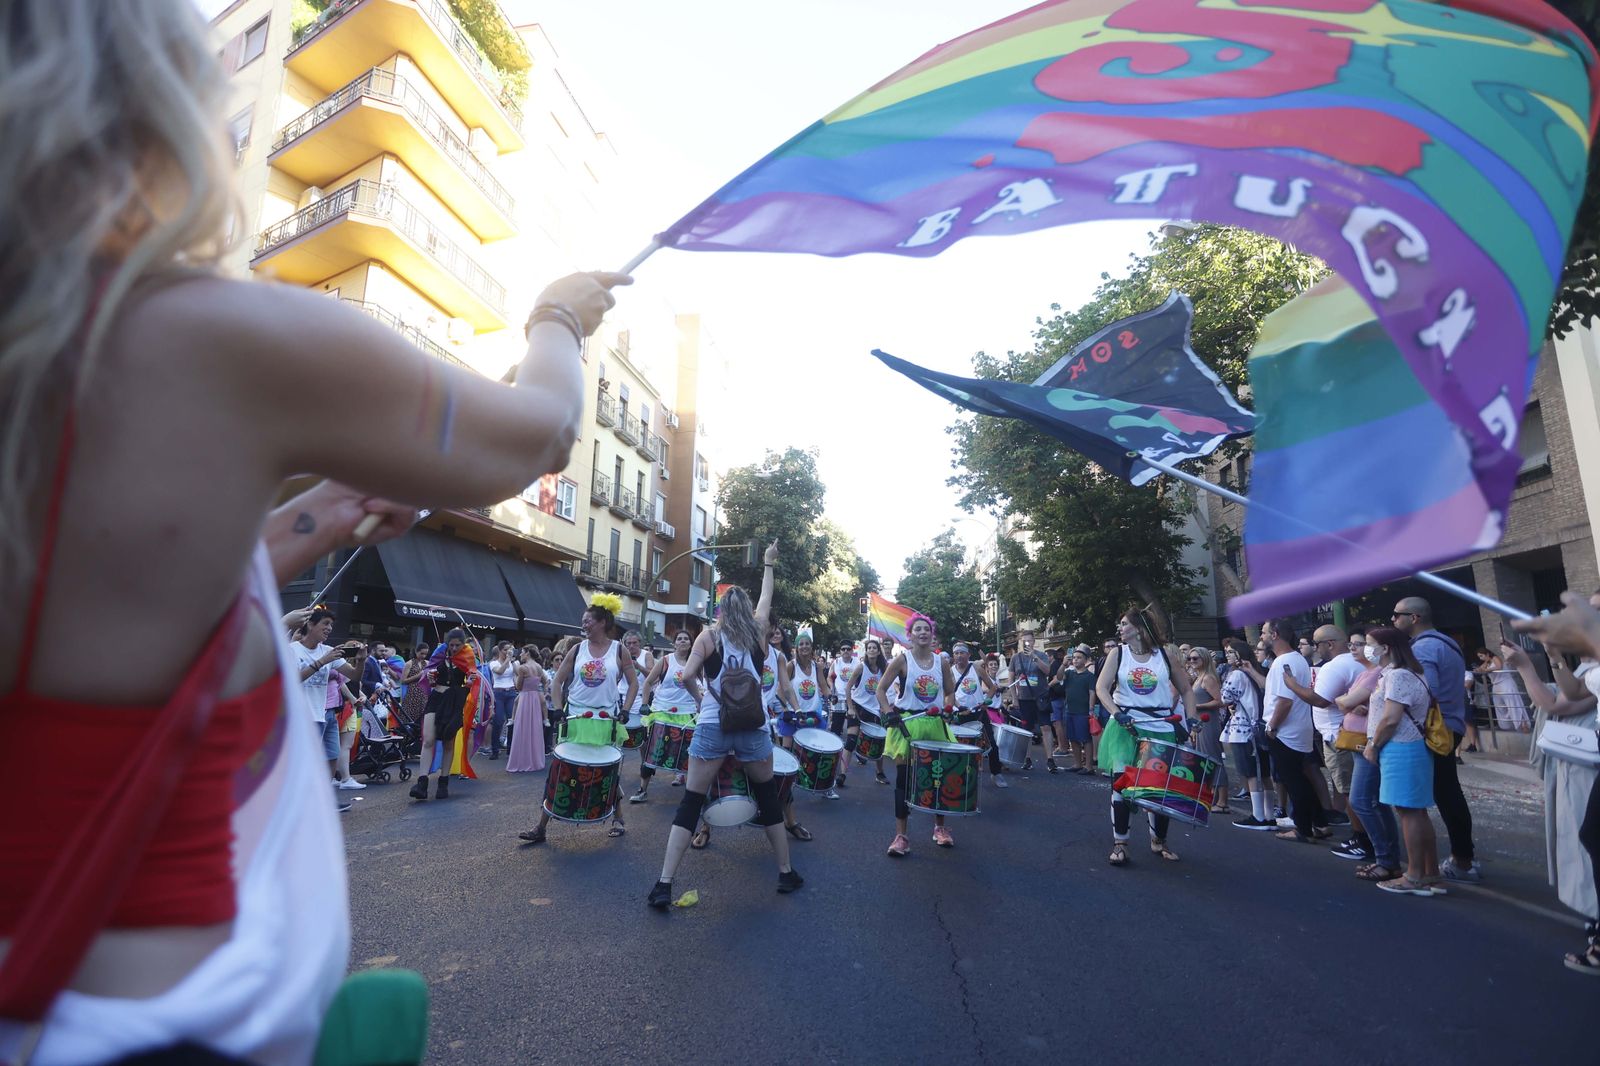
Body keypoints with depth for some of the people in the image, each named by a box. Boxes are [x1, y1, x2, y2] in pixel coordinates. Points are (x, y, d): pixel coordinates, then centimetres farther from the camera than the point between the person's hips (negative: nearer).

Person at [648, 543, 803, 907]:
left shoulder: (708, 636, 2)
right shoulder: (757, 633, 7)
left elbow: (687, 676, -10)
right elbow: (765, 600, 25)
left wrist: (699, 697, 10)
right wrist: (768, 564, 37)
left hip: (712, 726, -1)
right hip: (754, 727, 2)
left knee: (690, 804, 5)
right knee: (768, 799, 18)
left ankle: (664, 886, 3)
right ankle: (787, 873, 28)